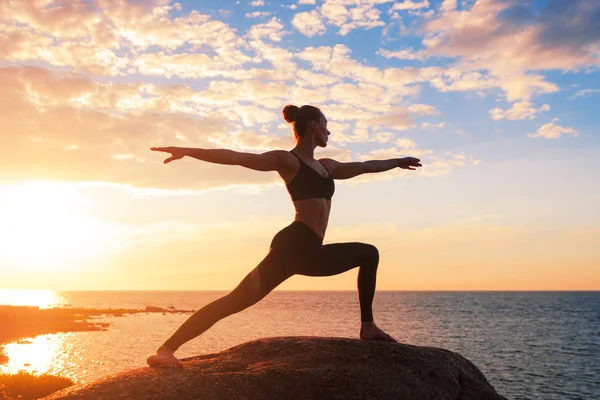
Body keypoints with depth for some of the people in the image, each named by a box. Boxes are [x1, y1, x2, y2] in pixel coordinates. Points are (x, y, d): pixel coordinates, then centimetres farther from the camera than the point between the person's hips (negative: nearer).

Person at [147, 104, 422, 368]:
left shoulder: (325, 166, 23)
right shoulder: (287, 160, -1)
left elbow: (364, 166, 38)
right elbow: (236, 158, -11)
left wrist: (397, 162, 51)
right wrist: (187, 151, -20)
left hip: (311, 252, 9)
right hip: (292, 246, -9)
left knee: (369, 254, 21)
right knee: (238, 300, -20)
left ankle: (367, 327, 19)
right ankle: (167, 349, -20)